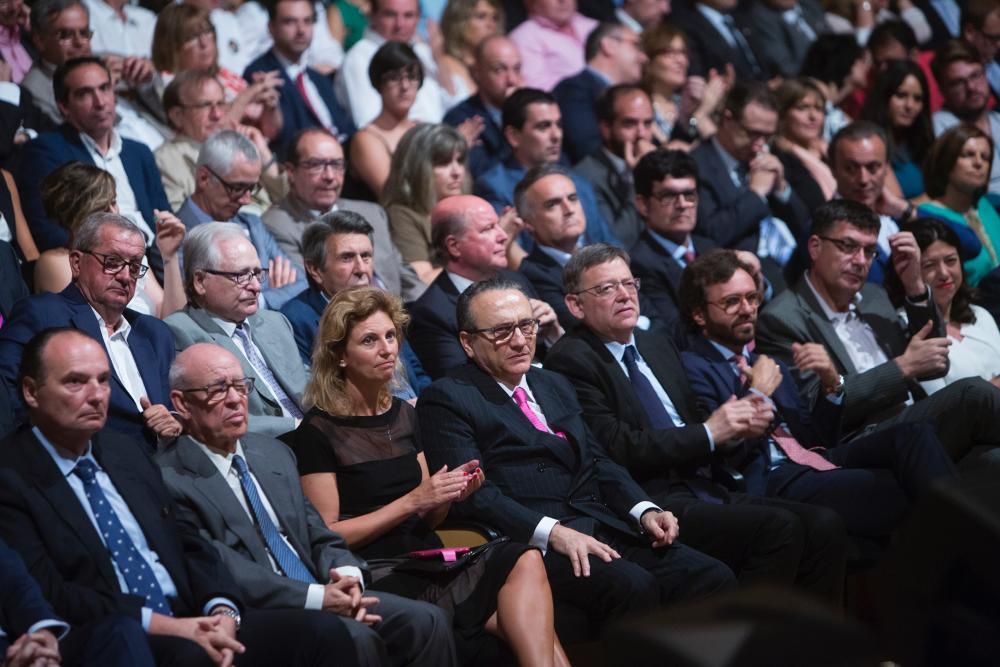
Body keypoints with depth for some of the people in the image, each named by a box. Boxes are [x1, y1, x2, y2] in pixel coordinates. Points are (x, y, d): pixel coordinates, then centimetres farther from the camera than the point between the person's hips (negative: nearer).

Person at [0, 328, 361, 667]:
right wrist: (156, 623, -19)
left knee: (320, 631, -14)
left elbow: (190, 545, 17)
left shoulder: (125, 453, 19)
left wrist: (221, 611, -4)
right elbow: (46, 593, -14)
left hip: (188, 624, 7)